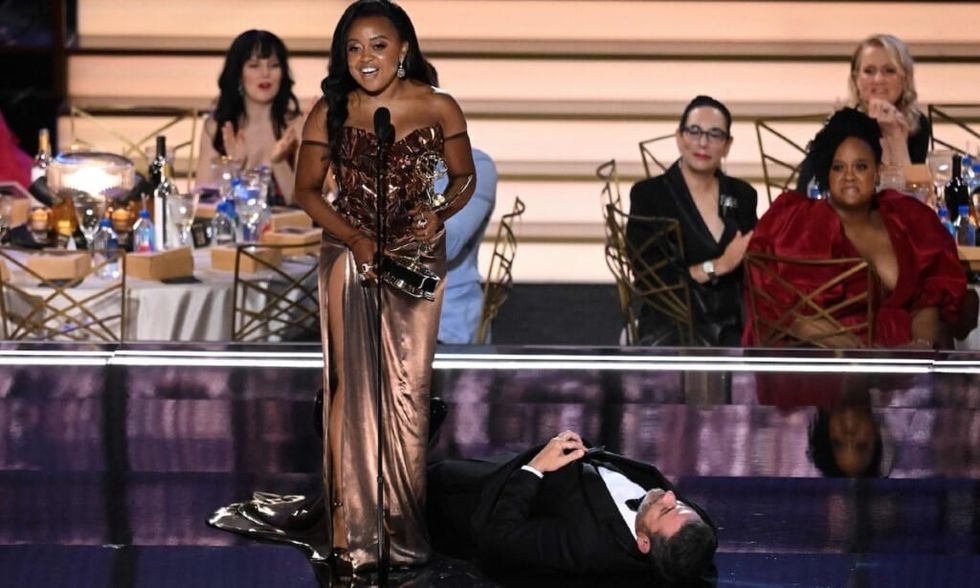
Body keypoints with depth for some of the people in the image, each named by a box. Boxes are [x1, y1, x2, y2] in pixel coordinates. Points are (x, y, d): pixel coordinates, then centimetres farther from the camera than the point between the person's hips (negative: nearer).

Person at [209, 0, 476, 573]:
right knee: (351, 384, -4)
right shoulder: (331, 111, -3)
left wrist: (439, 213, -13)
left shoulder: (438, 108, -5)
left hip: (418, 253, 0)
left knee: (410, 387, 3)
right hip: (350, 253, 0)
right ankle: (349, 520, -1)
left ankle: (405, 518, 12)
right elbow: (308, 189, 2)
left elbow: (464, 177, 7)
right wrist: (354, 238, -12)